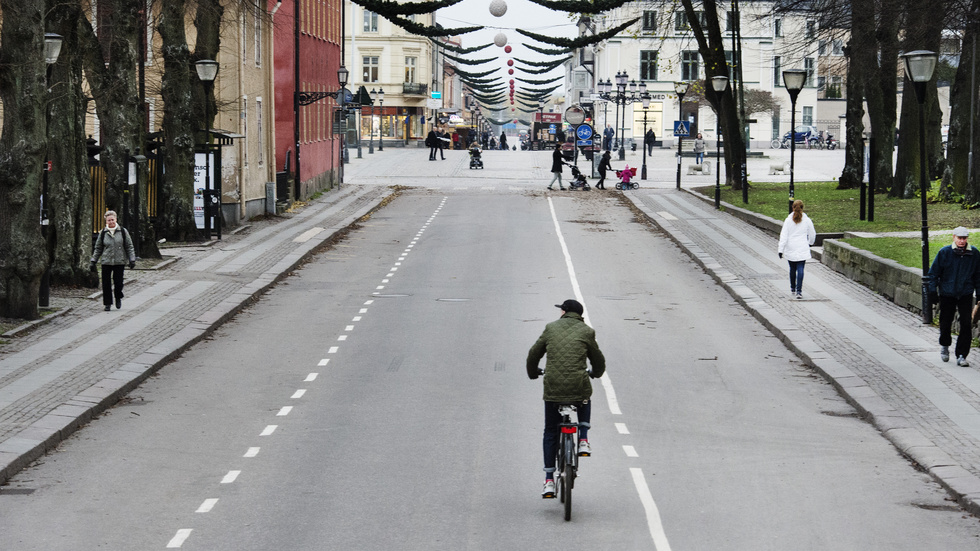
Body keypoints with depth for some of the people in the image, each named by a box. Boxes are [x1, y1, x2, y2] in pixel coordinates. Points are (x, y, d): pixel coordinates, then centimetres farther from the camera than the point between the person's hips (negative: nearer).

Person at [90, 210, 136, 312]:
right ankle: (108, 304, 12)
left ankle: (118, 298, 25)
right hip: (106, 262, 1)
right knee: (106, 284, -2)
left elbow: (129, 246, 6)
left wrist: (132, 260, -2)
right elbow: (98, 248, 12)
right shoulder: (103, 233, 5)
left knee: (118, 283, -5)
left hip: (119, 261, -1)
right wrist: (93, 261, 7)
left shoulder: (123, 231, 2)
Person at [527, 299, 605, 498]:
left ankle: (549, 481, 8)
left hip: (552, 388, 1)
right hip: (578, 387, -1)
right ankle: (583, 440, 16)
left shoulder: (551, 328, 11)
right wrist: (596, 373, 40)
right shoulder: (587, 332, 7)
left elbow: (534, 354, 18)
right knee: (585, 403, 37)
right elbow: (598, 360, 17)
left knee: (550, 433, 14)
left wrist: (533, 373, 38)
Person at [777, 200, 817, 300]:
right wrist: (810, 242, 30)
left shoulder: (788, 220, -6)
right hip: (802, 249, -1)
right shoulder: (807, 220, -4)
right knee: (800, 269, -4)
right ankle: (799, 291, -14)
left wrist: (781, 249, -6)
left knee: (792, 269, 17)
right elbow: (812, 234, 8)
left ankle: (792, 289, 31)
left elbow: (784, 236, -8)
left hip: (790, 249, 1)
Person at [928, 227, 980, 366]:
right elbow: (934, 273, 1)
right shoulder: (944, 253, -6)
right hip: (947, 294, -1)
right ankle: (944, 346, 39)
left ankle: (961, 356, -3)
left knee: (966, 325, -8)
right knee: (945, 323, 9)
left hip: (966, 294, 1)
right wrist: (933, 291, -4)